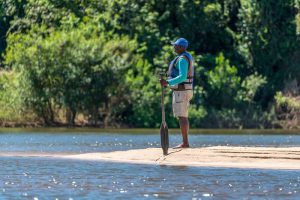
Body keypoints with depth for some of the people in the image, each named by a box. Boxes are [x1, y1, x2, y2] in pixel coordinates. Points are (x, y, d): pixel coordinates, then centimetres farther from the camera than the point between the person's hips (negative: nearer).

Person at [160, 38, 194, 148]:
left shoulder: (182, 59, -18)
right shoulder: (188, 57, 16)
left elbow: (183, 77, -27)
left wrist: (168, 82, -29)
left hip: (181, 91, -11)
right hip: (186, 90, 11)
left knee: (181, 117, -10)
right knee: (184, 117, 11)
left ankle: (185, 142, -12)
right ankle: (185, 142, 11)